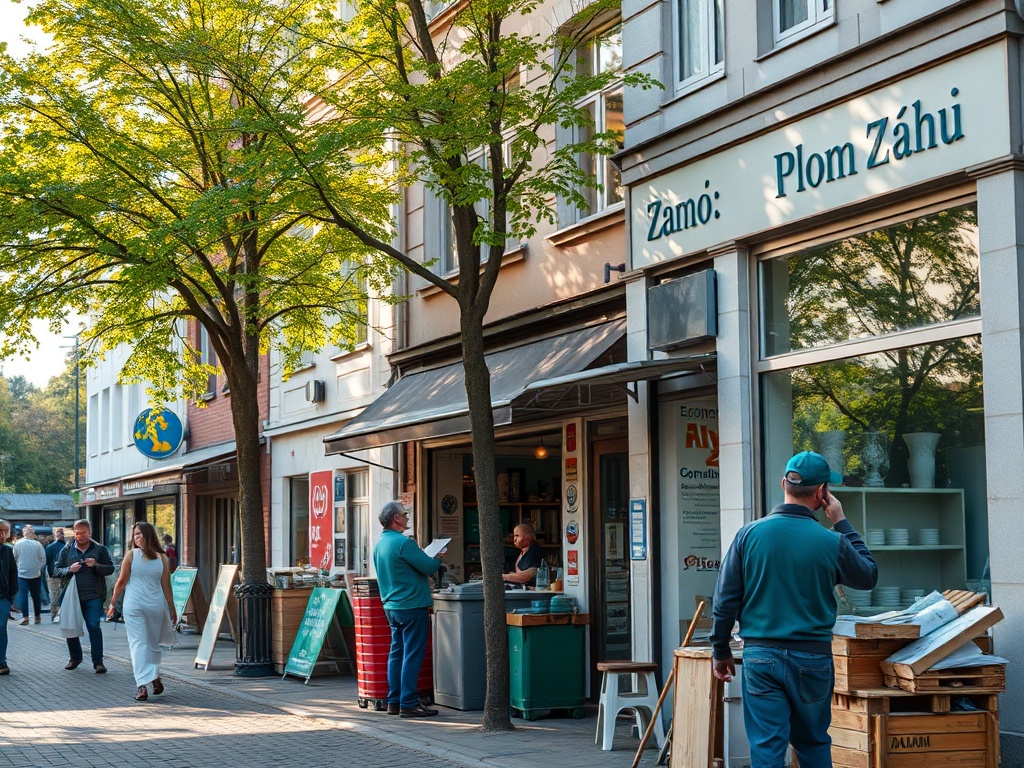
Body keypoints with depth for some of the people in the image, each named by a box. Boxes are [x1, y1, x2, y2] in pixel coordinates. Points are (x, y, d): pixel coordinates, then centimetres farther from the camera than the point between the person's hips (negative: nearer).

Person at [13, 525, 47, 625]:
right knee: (36, 595, 12)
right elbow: (43, 559, -5)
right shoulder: (37, 544, -7)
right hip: (35, 574, 1)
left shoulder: (18, 544, -6)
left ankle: (25, 616, -10)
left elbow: (14, 558, 3)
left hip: (22, 573, -1)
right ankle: (38, 616, 17)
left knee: (23, 595, -1)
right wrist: (39, 568, 9)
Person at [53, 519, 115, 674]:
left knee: (94, 627, -9)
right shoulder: (66, 551, 9)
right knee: (70, 627, 10)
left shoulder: (99, 549, 4)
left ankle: (98, 661, -4)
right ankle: (75, 657, 29)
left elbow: (110, 568, 2)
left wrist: (96, 565, -16)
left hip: (93, 596, -3)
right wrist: (69, 569, -12)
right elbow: (56, 570, 8)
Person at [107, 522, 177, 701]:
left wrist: (113, 602, 10)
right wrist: (172, 609, 10)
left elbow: (122, 581, -1)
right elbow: (166, 586, 3)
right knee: (153, 643, 17)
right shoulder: (163, 558, 1)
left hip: (133, 604, -2)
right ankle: (155, 678, 20)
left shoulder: (131, 555, -4)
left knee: (138, 643, -2)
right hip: (156, 604, 2)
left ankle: (142, 686, -9)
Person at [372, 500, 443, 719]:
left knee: (397, 654, 14)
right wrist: (438, 558, 5)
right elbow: (429, 567, -16)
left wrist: (427, 558, 20)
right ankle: (409, 704, -5)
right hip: (412, 606, -9)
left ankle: (394, 702, 17)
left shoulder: (379, 544, 11)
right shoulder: (403, 543, -18)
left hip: (391, 607, 9)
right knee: (412, 656, -5)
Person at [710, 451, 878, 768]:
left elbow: (725, 599, -1)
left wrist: (721, 651, 11)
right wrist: (841, 523, 15)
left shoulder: (749, 534, -5)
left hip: (760, 656, 0)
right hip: (812, 658, 0)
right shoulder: (832, 542, -8)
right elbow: (868, 575, 12)